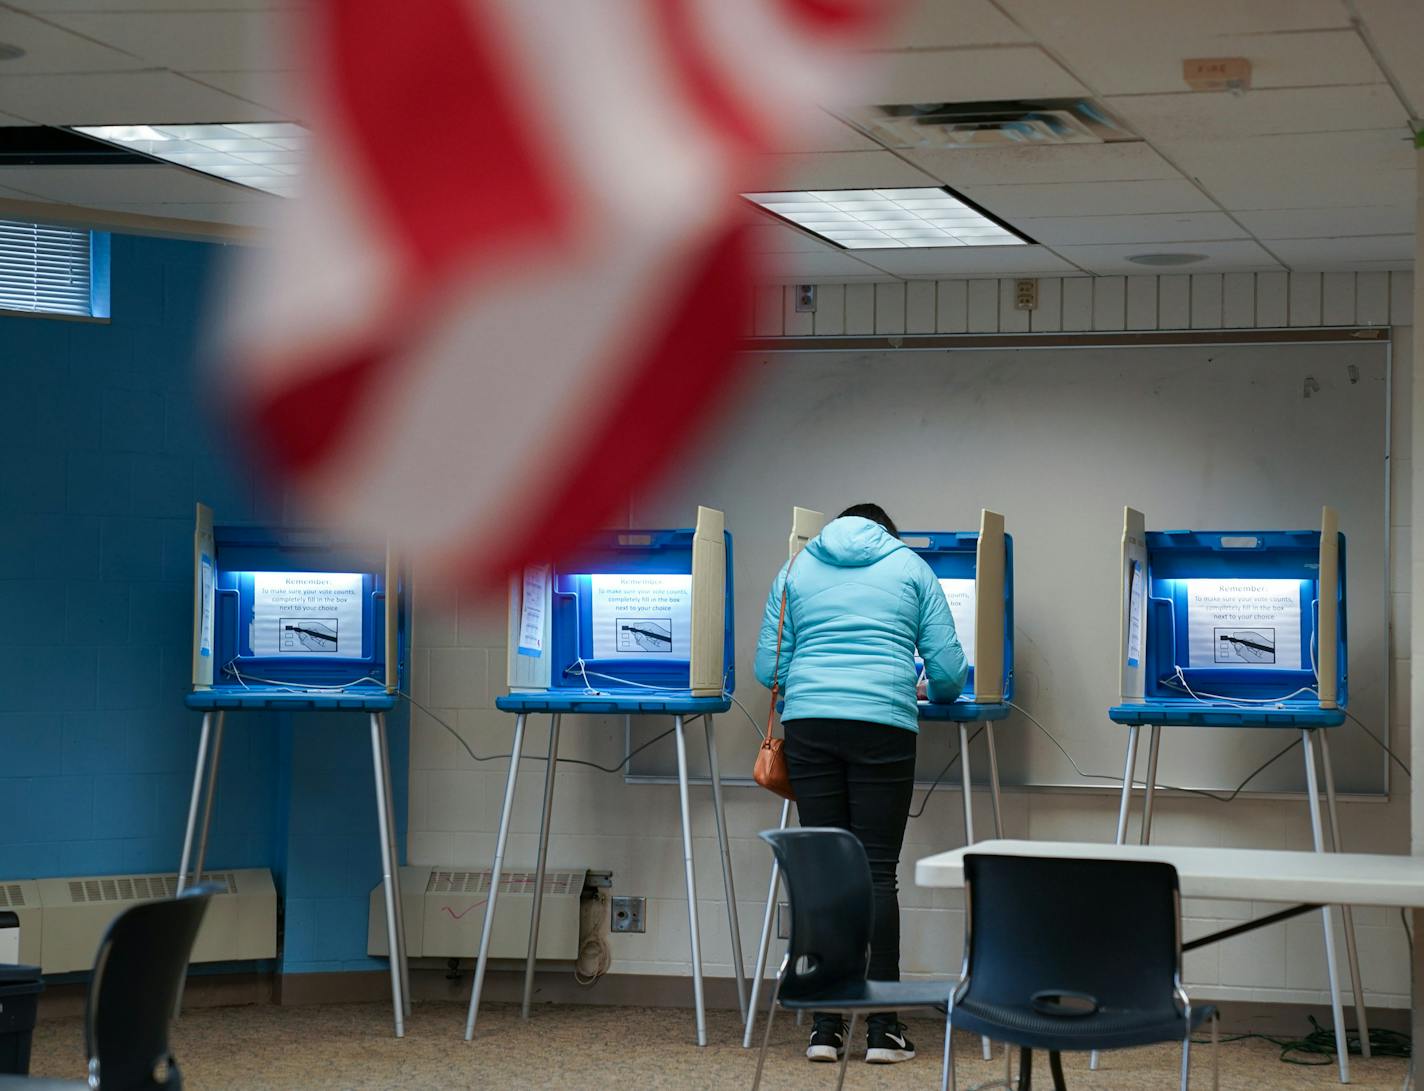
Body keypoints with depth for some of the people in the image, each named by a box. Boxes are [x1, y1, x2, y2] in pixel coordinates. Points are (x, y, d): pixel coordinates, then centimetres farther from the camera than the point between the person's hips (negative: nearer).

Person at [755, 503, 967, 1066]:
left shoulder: (796, 568, 18)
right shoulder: (911, 567, 14)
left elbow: (769, 667, 13)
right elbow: (948, 670, 8)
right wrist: (935, 695, 31)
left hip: (809, 723, 2)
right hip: (884, 724, -2)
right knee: (878, 871, 0)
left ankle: (826, 1026, 3)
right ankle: (883, 1029, -1)